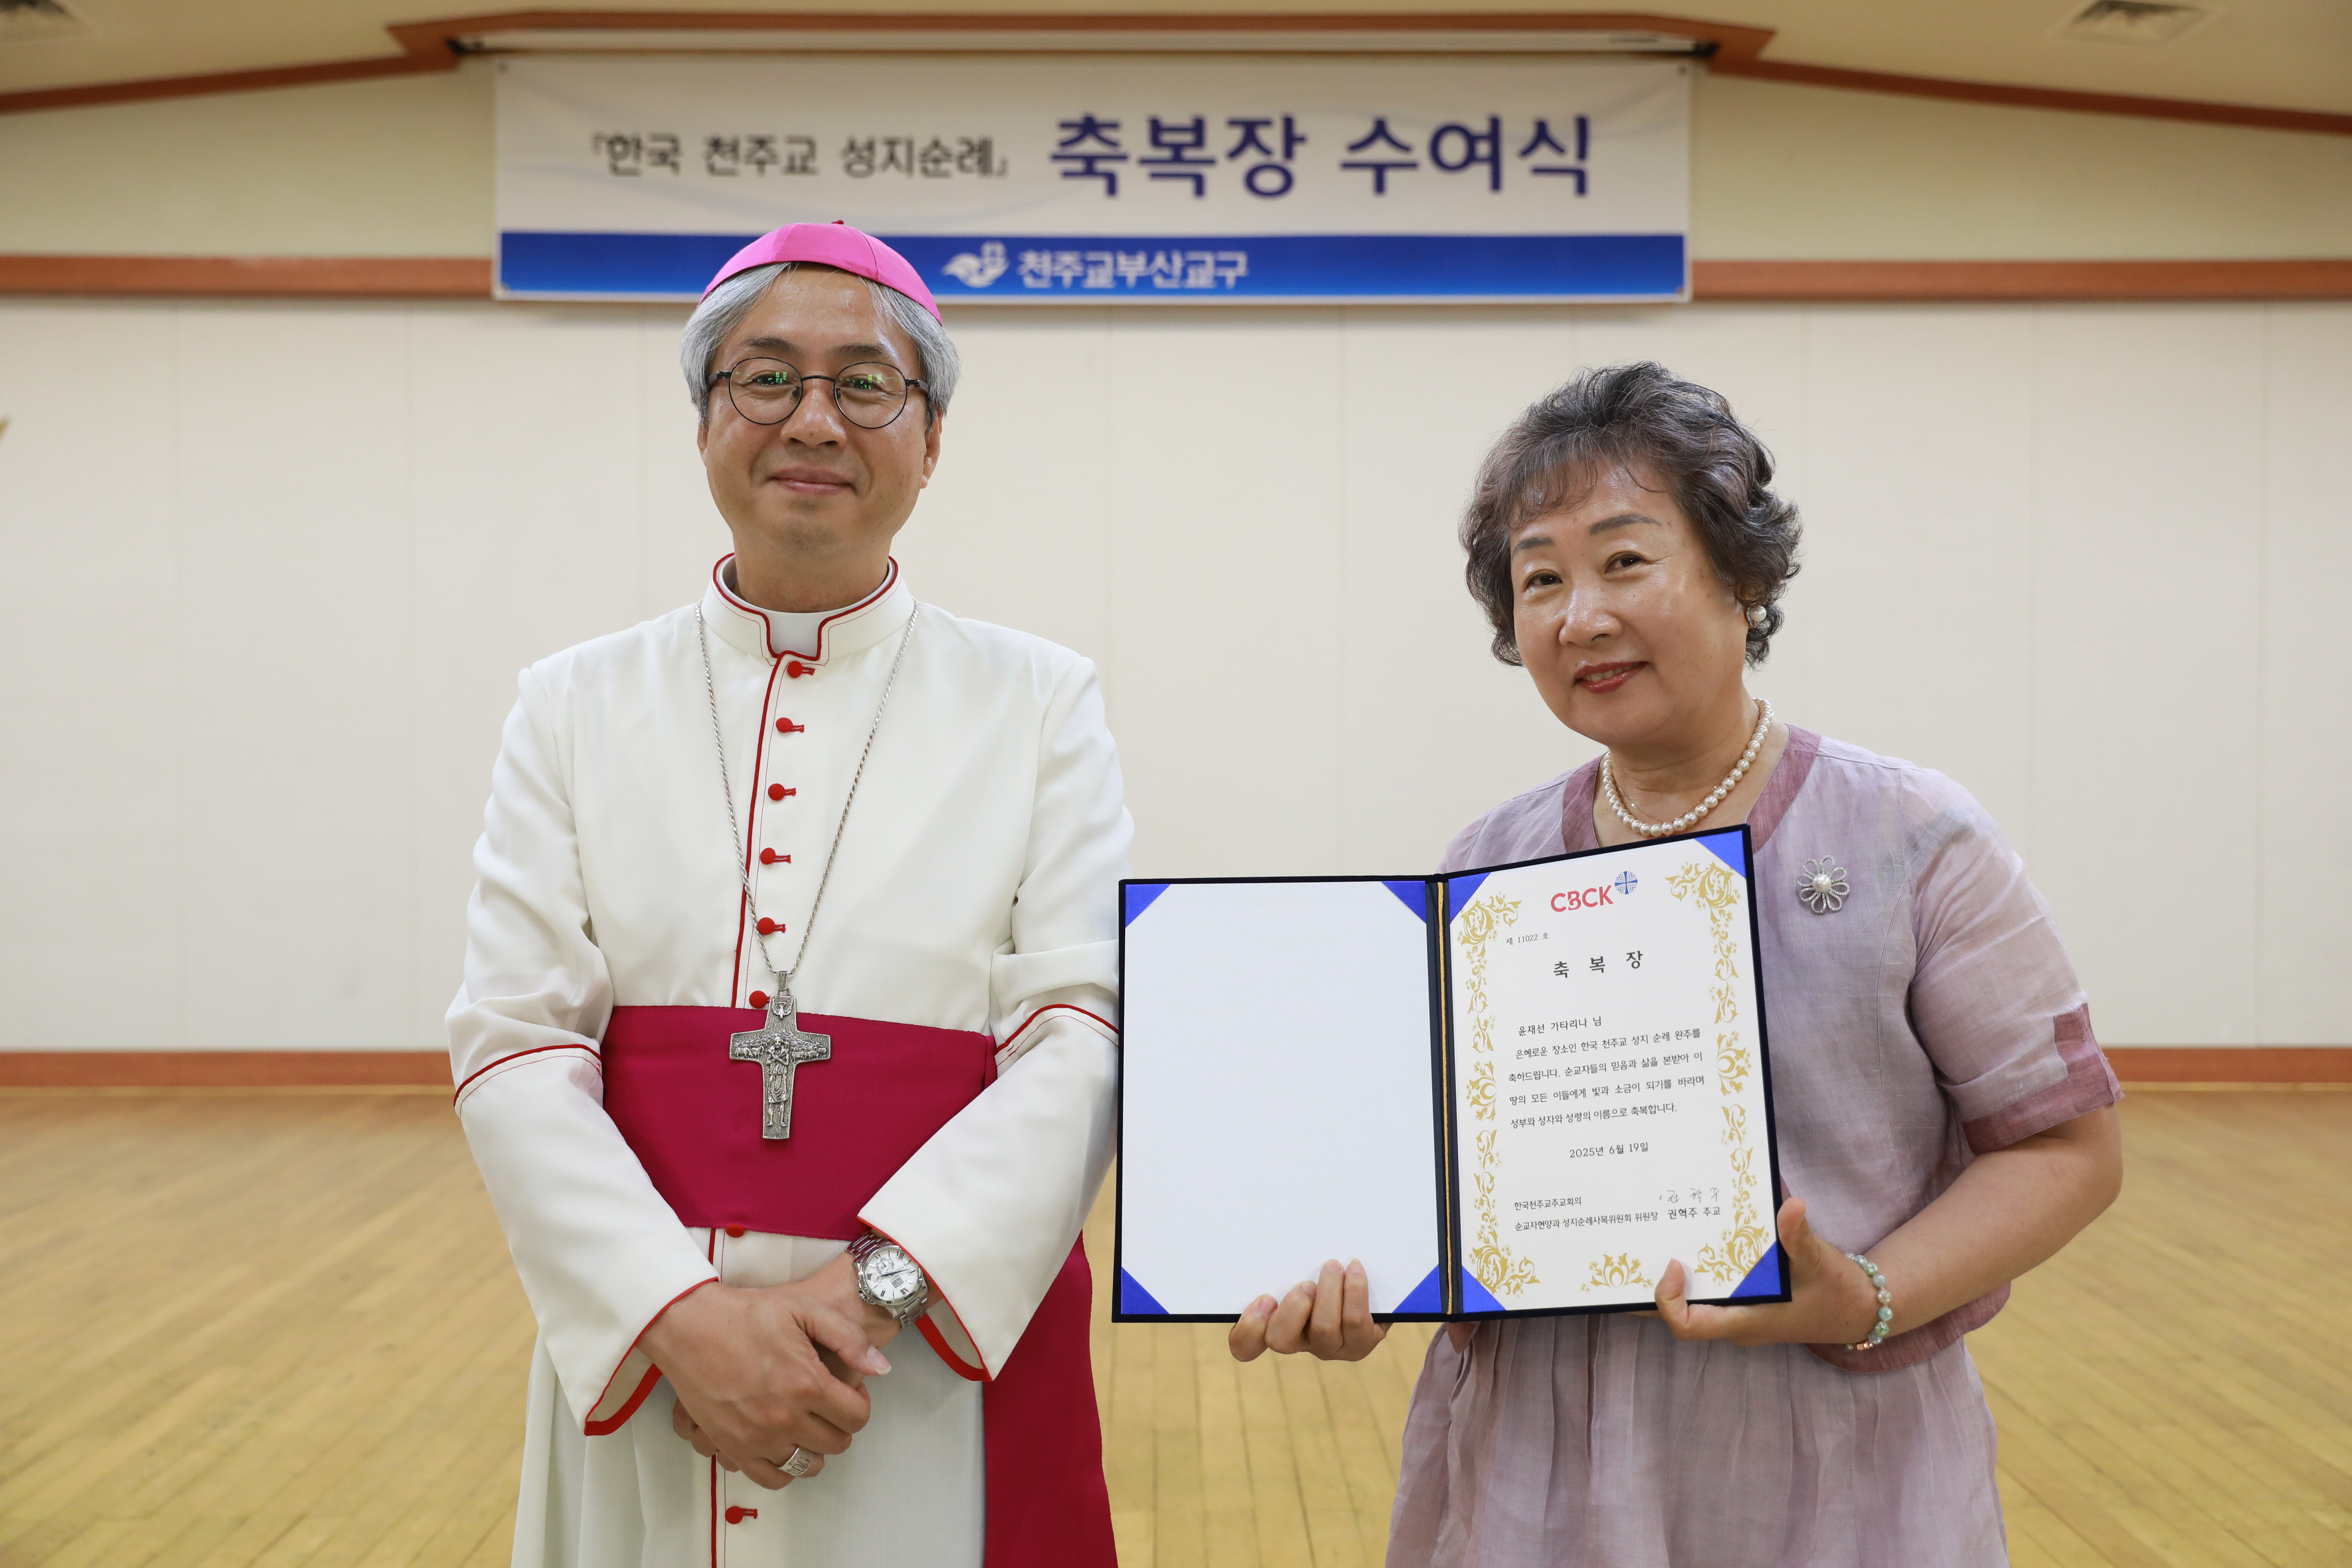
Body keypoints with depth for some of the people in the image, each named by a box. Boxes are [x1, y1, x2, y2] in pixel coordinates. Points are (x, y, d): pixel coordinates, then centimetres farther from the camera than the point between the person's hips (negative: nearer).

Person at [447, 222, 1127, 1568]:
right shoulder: (580, 707, 4)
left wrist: (875, 1285, -20)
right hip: (640, 1362, 1)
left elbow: (1084, 1035, -9)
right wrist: (685, 1311, -17)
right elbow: (512, 1047, -4)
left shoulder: (1040, 703, 0)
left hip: (950, 1353, -1)